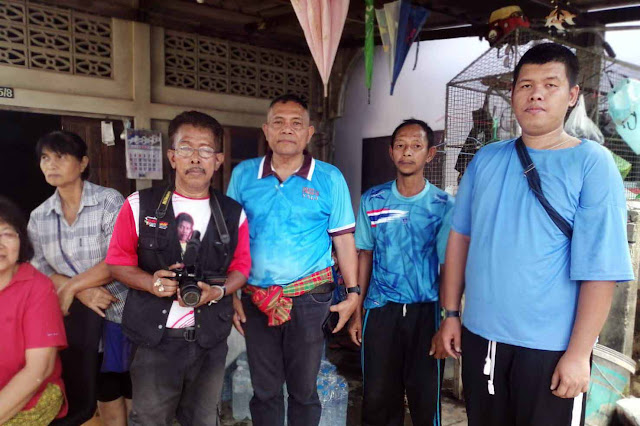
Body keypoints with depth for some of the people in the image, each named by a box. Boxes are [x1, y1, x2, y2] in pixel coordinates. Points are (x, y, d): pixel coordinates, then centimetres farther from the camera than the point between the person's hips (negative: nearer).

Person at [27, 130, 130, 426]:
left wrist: (69, 286, -10)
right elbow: (39, 269, 4)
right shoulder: (39, 217, 6)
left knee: (132, 391, 6)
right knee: (104, 395, 14)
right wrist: (82, 291, -12)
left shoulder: (109, 201, -9)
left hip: (121, 310, -4)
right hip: (75, 316, 4)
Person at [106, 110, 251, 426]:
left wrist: (217, 291, -13)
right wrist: (151, 282, -18)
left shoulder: (233, 214, 1)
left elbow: (240, 268, 7)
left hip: (211, 341, 2)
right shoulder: (140, 206, -4)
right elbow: (118, 262, 1)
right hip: (155, 339, -1)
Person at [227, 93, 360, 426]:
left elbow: (344, 239, 0)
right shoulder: (243, 174, 2)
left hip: (309, 298, -2)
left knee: (303, 389, 14)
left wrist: (352, 292, -3)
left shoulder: (330, 179, -3)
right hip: (256, 299, 2)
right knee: (264, 389, 16)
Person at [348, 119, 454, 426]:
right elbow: (365, 256, 6)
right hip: (380, 309, 1)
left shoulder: (443, 205, -3)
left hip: (425, 310, -1)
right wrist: (356, 313, 4)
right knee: (377, 398, 10)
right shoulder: (372, 200, 1)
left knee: (425, 398, 10)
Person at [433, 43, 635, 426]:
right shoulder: (485, 160, 2)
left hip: (551, 347, -4)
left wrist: (579, 352, -15)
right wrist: (451, 314, 4)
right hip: (479, 336, 4)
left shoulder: (592, 164, -9)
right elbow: (460, 238, 5)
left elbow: (601, 269, -12)